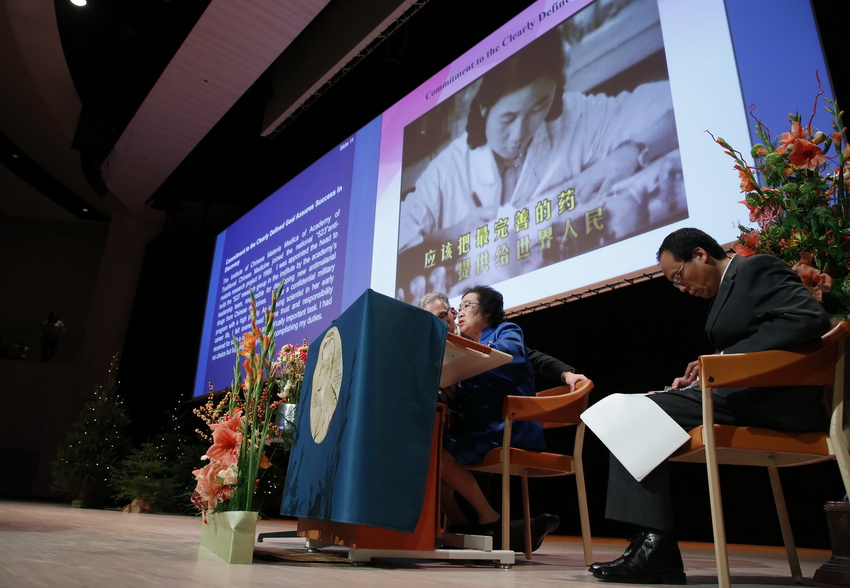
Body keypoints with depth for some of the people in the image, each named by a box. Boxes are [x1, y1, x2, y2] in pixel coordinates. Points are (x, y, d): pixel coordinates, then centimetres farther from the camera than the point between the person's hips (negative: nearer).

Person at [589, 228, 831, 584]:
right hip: (745, 394, 10)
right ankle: (652, 544, -6)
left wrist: (722, 360, -20)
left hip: (774, 400, -10)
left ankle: (656, 545, -14)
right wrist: (697, 379, 0)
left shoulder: (758, 269, -4)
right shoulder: (729, 288, 22)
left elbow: (810, 320, -20)